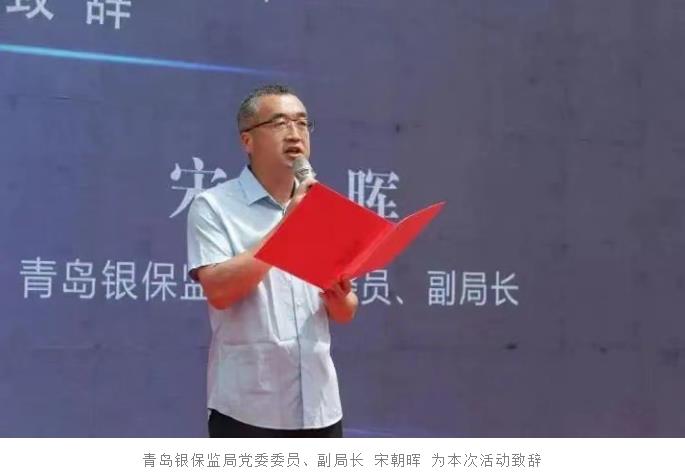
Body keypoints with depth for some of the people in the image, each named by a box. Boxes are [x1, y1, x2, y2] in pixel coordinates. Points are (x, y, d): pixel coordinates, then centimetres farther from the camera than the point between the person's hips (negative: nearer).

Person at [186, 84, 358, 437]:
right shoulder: (213, 206, -3)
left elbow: (346, 313, 14)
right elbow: (218, 290, -18)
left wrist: (339, 295, -10)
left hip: (319, 406, 6)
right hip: (248, 408, -5)